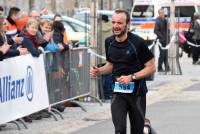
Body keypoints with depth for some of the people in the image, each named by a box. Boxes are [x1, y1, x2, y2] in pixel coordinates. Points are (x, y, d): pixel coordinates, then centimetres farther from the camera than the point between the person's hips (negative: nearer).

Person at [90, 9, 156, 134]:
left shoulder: (138, 43, -14)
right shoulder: (109, 42, 2)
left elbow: (151, 67, -10)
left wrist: (131, 77, -21)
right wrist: (100, 71, -3)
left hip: (136, 91, -3)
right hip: (118, 91, 3)